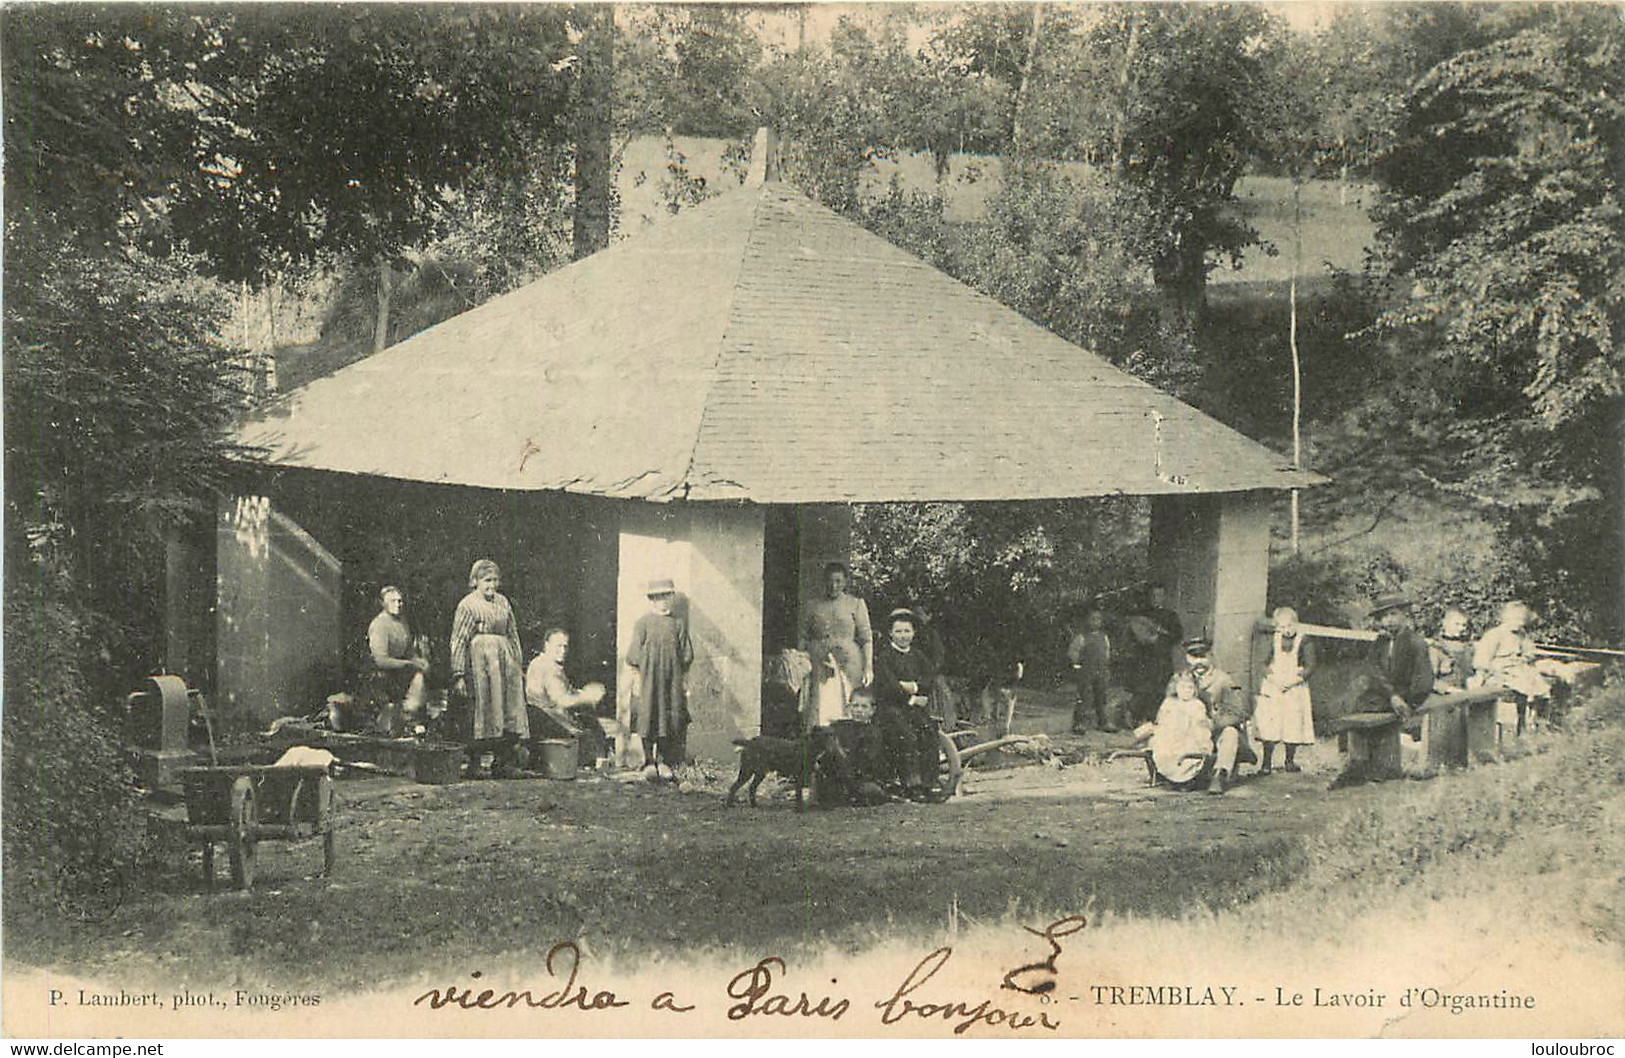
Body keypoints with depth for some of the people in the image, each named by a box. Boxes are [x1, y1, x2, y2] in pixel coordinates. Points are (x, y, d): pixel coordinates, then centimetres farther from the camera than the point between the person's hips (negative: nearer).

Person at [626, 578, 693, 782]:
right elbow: (634, 658, -2)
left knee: (670, 723, 1)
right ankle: (648, 762, 5)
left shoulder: (679, 624, 8)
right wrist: (637, 681, -8)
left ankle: (664, 761, 10)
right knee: (648, 719, -2)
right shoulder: (643, 624, -1)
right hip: (648, 679, -3)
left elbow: (686, 658, 11)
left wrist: (685, 682, 8)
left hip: (672, 681, 3)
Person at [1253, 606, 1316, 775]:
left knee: (1293, 726, 0)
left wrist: (1292, 682, -15)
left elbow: (1310, 666, -5)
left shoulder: (1304, 642, -2)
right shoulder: (1273, 640, 6)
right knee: (1269, 727, -5)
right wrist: (1275, 680, -11)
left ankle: (1289, 761, 14)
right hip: (1273, 688, 1)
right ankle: (1266, 762, -1)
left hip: (1295, 690, -1)